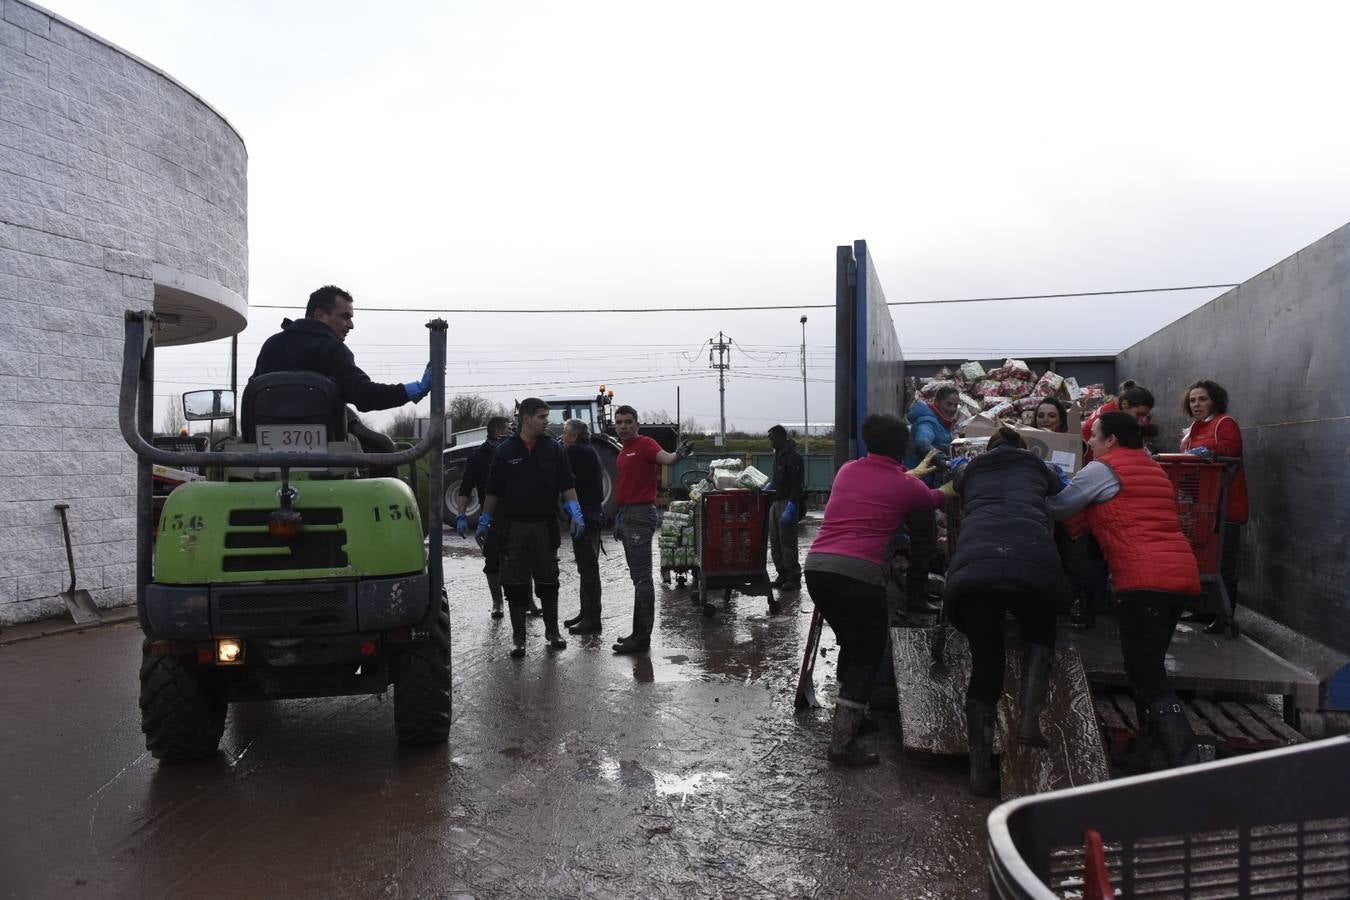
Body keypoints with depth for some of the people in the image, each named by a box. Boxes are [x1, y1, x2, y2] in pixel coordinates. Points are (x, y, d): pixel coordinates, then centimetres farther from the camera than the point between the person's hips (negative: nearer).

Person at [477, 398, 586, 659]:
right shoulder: (505, 450, 2)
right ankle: (518, 638, 12)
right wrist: (485, 520, 7)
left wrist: (576, 513, -14)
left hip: (545, 526, 1)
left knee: (548, 582, 8)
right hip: (513, 527, -1)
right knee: (515, 585, 2)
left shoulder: (553, 449, 4)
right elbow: (493, 490, 7)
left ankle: (552, 632, 22)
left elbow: (567, 485, -1)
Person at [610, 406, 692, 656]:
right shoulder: (623, 452, 17)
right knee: (638, 577, 13)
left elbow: (665, 458, -31)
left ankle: (642, 638, -6)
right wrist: (619, 517, 21)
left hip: (640, 515, -10)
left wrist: (678, 455, -52)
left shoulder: (645, 444, -10)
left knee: (641, 578, -8)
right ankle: (639, 632, 20)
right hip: (627, 515, 10)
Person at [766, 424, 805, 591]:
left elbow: (797, 486, -19)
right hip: (776, 502, 9)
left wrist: (790, 508, -23)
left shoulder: (794, 458, -13)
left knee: (787, 543, -9)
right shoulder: (778, 455, 16)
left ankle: (793, 578, -3)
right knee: (775, 543, 10)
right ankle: (783, 575, 17)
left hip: (788, 503, -9)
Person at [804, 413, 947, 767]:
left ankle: (850, 720, 32)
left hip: (817, 565, 6)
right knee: (867, 657, 6)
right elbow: (933, 501, 29)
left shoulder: (847, 470, 18)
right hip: (858, 573, -6)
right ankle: (843, 743, 1)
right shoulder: (906, 486, 6)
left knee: (850, 644, 24)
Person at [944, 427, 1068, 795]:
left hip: (972, 566, 1)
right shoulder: (1036, 466, 29)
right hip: (1032, 562, -1)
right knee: (1039, 633, 29)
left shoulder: (969, 471, 32)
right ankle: (1030, 718, 9)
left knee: (984, 666, 14)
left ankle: (981, 771, 11)